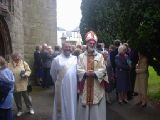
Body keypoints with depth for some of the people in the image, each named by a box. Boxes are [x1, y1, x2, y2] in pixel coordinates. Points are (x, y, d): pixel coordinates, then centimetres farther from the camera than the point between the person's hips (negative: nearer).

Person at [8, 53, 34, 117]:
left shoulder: (23, 63, -2)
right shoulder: (9, 65, -4)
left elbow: (28, 70, 1)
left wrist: (25, 74, -17)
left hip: (23, 84, -1)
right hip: (15, 85, 1)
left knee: (26, 96, 8)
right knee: (17, 98, 12)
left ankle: (30, 108, 27)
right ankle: (20, 110, 30)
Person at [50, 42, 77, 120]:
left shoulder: (75, 58, 5)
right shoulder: (57, 59, -3)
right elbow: (52, 73, 6)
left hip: (73, 86, 3)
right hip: (62, 86, -3)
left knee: (72, 104, 14)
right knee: (61, 104, 9)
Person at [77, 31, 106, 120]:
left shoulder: (100, 56, 5)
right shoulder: (81, 56, 6)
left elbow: (103, 70, -3)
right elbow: (78, 70, -3)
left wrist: (94, 73, -19)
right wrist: (86, 73, -21)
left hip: (97, 87, 0)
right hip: (85, 87, 0)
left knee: (97, 109, 4)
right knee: (85, 107, 6)